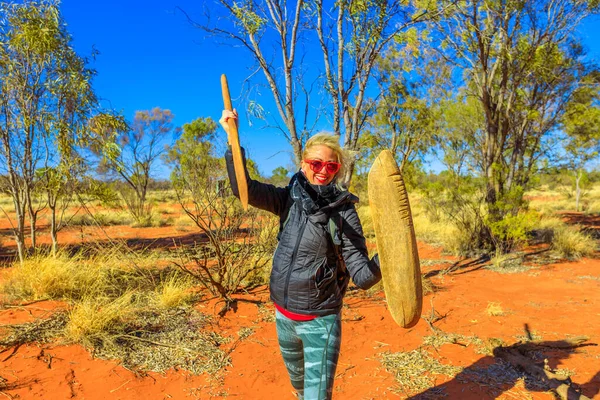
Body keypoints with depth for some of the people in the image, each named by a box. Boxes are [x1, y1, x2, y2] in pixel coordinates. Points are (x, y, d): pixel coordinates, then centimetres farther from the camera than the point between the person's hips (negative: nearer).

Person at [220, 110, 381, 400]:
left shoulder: (344, 213, -16)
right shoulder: (290, 199, -4)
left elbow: (362, 277, -19)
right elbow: (243, 188, -12)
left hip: (320, 321, -4)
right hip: (284, 315, 5)